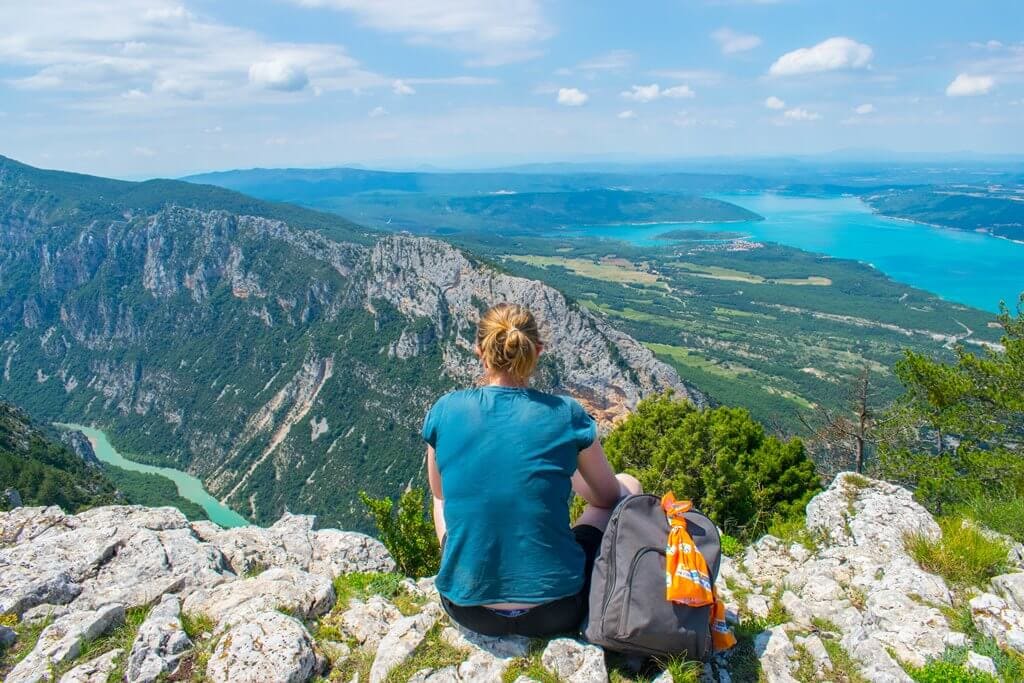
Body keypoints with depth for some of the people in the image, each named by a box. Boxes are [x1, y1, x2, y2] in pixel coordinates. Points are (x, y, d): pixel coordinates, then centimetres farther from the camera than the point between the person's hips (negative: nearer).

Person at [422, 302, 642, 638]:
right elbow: (610, 496, 7)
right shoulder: (566, 415, -11)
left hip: (468, 610, 3)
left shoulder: (444, 411, -6)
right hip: (555, 612, -2)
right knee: (628, 485, 21)